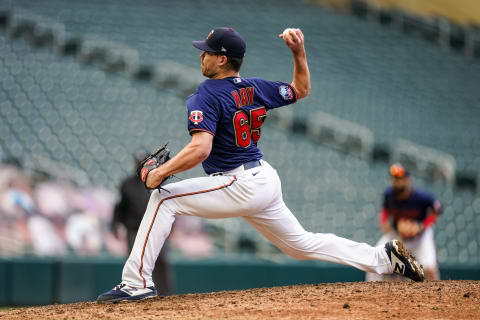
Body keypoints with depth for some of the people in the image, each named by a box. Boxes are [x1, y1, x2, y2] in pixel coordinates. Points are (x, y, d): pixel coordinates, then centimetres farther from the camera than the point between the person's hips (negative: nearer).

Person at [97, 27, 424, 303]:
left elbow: (200, 149, -27)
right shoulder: (256, 88, 9)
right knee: (302, 244, 23)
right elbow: (302, 90, 23)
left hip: (240, 187, -9)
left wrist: (160, 173, -20)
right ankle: (385, 257, 21)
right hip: (267, 181, 9)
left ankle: (137, 282, -15)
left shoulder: (206, 96, -14)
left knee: (163, 198, -10)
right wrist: (299, 52, 16)